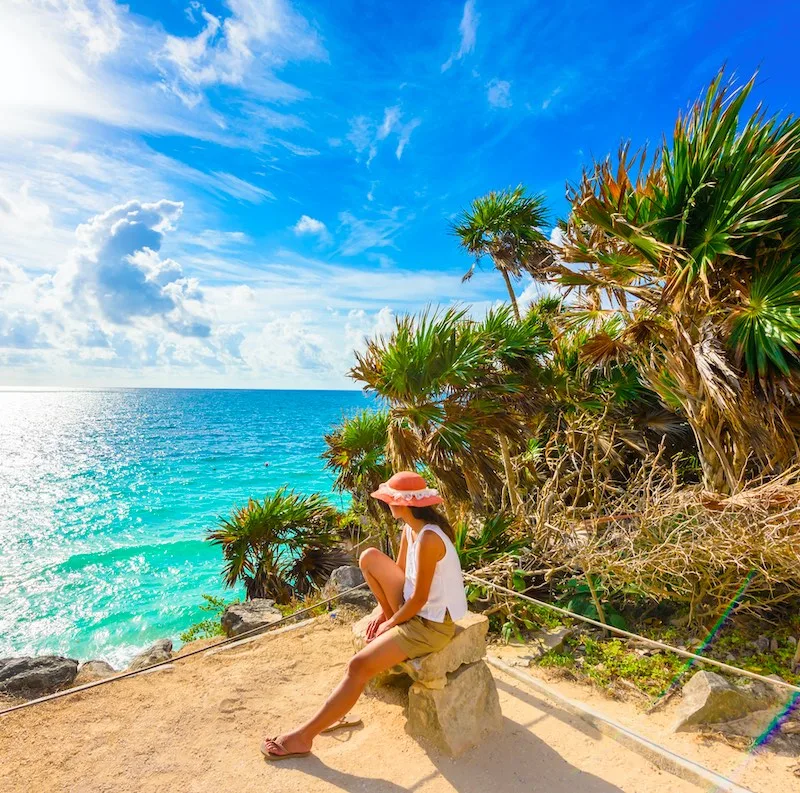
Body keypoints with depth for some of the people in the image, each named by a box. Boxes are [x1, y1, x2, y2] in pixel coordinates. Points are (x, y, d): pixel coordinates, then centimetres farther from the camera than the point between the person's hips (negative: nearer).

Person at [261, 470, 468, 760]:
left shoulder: (429, 539, -29)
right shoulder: (410, 529, -2)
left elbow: (420, 599, -23)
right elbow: (399, 572, 10)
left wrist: (390, 624, -9)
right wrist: (385, 611, 1)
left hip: (431, 624, -9)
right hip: (415, 607, 9)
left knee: (359, 665, -13)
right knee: (369, 557, 3)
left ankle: (304, 736, 3)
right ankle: (396, 626, 12)